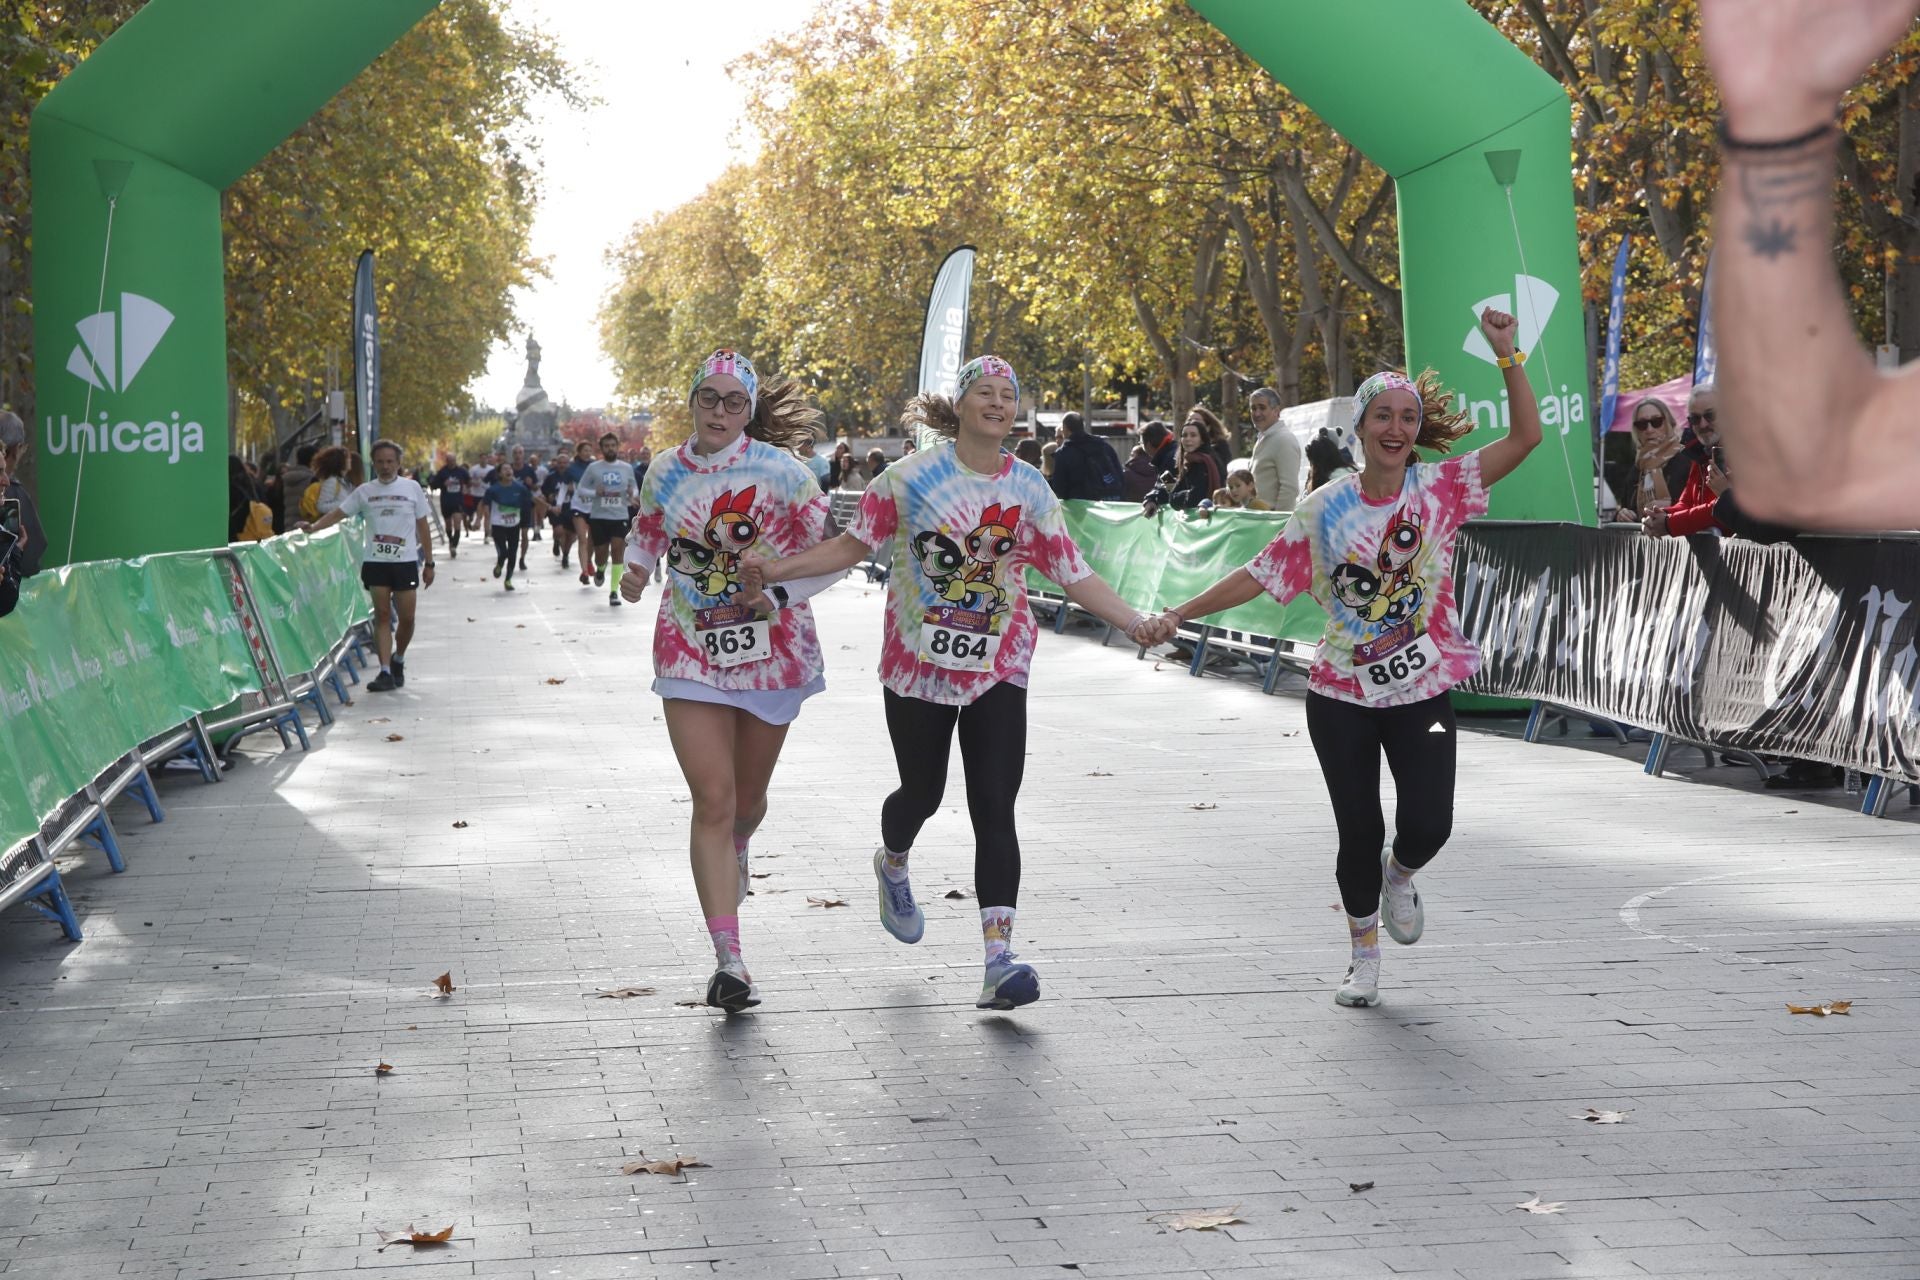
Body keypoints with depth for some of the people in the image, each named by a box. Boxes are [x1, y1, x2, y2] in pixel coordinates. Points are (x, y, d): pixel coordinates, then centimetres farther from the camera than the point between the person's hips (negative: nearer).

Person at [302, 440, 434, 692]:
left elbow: (423, 527, 7)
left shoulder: (412, 489, 3)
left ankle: (398, 660, 26)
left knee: (406, 618, 1)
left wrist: (429, 563, 6)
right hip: (375, 562, 0)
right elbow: (338, 513, 3)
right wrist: (314, 527, -15)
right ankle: (385, 672, -4)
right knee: (382, 615, -2)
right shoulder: (365, 491, 5)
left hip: (405, 562, 0)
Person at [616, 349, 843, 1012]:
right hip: (691, 652, 1)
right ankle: (728, 961, -11)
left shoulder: (781, 471, -8)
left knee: (747, 797, 16)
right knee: (712, 801, -11)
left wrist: (776, 590, -20)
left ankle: (736, 853, 55)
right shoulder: (665, 473, 2)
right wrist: (636, 569, -1)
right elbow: (647, 531, 20)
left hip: (773, 648, 0)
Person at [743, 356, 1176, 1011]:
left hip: (997, 670, 1)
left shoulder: (1030, 489, 1)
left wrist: (1135, 623, -11)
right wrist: (776, 570, -7)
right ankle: (892, 863, 50)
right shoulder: (911, 477, -4)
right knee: (922, 792, 12)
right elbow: (854, 543, 3)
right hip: (918, 663, -1)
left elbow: (1075, 576, 2)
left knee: (995, 808, -9)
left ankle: (999, 959, -14)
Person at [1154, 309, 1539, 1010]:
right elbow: (1261, 573, 2)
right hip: (1342, 696, 0)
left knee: (1427, 824, -10)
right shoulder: (1325, 508, -3)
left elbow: (1525, 437, -12)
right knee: (1359, 830, 3)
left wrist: (1507, 354, -21)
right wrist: (1179, 614, -1)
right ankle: (1364, 953, 27)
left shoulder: (1441, 489, -5)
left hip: (1422, 692, 0)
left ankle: (1399, 874, 29)